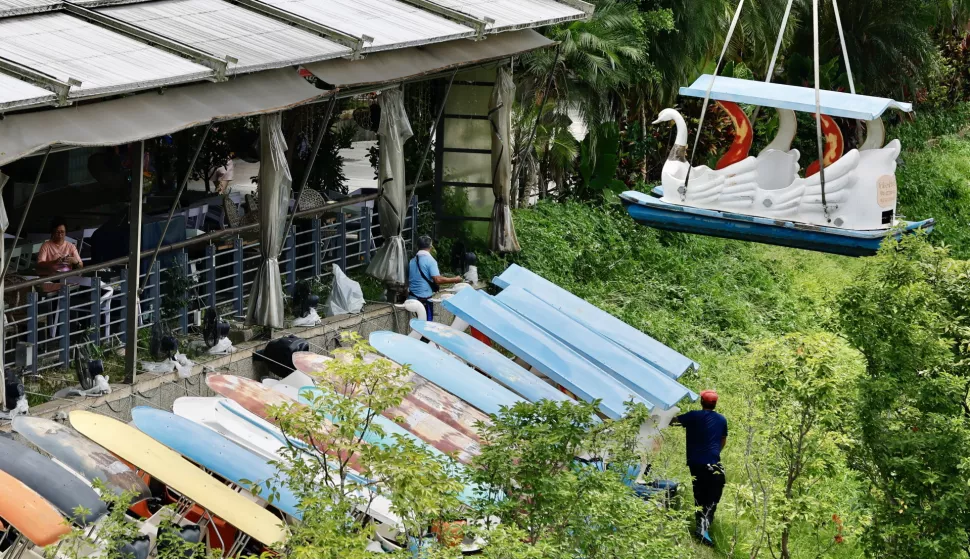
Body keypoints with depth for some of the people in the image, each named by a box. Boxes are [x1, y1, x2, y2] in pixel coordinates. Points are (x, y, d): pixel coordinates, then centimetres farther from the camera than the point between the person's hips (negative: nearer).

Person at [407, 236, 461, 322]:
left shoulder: (412, 261, 9)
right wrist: (455, 280, -10)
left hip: (412, 298, 6)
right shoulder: (430, 260, -11)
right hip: (424, 299, -6)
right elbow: (438, 280, -20)